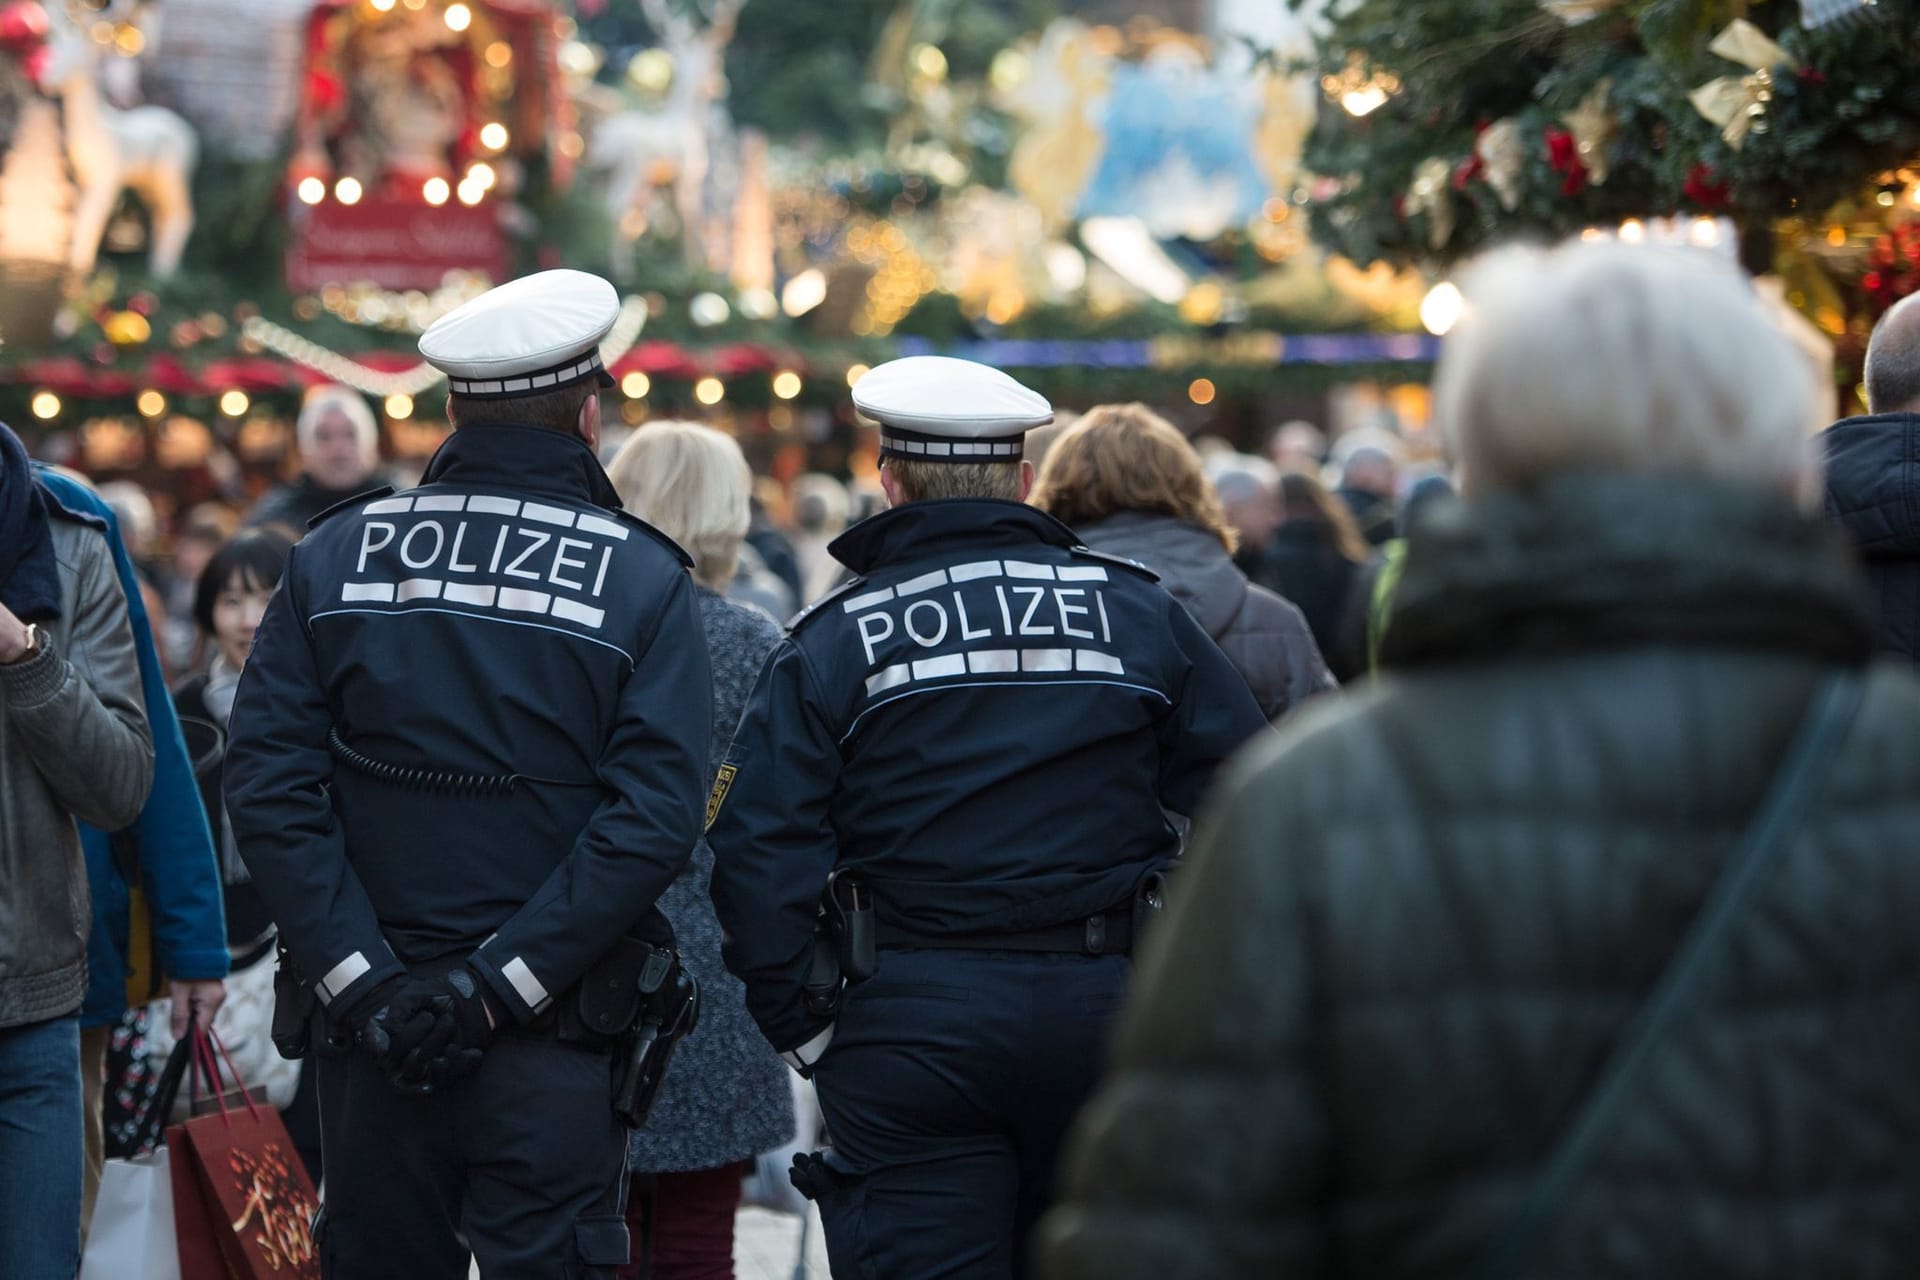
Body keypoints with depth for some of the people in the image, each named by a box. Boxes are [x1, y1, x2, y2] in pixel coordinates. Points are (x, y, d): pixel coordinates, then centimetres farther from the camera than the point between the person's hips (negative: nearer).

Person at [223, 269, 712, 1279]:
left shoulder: (334, 559, 2)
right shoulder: (643, 580, -5)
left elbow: (268, 784, -7)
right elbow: (654, 817, -14)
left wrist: (363, 980, -10)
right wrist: (497, 987, -14)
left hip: (368, 1022, 2)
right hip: (554, 1044, -2)